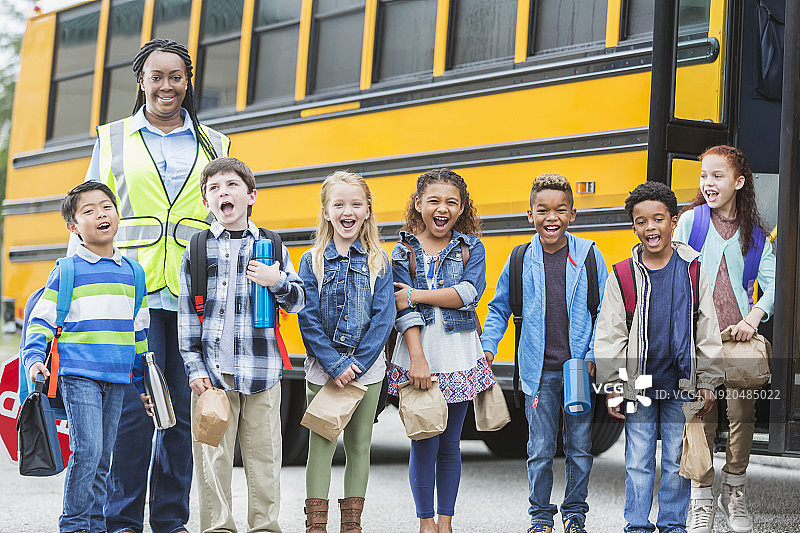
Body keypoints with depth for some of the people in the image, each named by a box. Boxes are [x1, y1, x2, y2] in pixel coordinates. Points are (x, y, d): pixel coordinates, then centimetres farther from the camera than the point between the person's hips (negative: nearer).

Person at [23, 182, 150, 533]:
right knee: (86, 450, -14)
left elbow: (139, 331, 18)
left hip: (117, 380, 4)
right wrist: (34, 359, -17)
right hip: (78, 375, -4)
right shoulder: (67, 271, -1)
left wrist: (143, 383, 17)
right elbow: (40, 321, 0)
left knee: (102, 457, 8)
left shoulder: (131, 272, 13)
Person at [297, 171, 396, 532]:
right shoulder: (312, 261, -1)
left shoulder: (378, 261, 2)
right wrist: (335, 365, -14)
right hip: (322, 369, -1)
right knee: (320, 446, -1)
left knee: (359, 445, 7)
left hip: (366, 369, 1)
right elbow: (308, 320, -5)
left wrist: (357, 363, -13)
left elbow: (384, 317, -4)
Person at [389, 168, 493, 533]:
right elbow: (404, 310, -8)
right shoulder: (404, 252, 2)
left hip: (459, 359, 2)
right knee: (424, 445, -1)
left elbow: (470, 293, -12)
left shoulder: (471, 248, 6)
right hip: (418, 356, -1)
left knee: (450, 445, 8)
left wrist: (417, 294, -14)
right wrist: (416, 358, -18)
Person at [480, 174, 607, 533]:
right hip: (539, 372, 0)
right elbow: (499, 309, 13)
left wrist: (593, 357, -5)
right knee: (540, 450, 4)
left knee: (579, 448, 7)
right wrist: (487, 347, 2)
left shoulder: (590, 257, -1)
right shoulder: (520, 261, 1)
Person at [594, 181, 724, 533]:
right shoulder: (622, 275, -2)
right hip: (638, 386, 0)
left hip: (681, 385, 1)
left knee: (676, 461, 8)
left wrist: (707, 383, 4)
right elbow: (609, 336, 0)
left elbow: (707, 332, 5)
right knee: (638, 462, 5)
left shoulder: (692, 271, 1)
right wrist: (612, 388, -2)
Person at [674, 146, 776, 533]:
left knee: (742, 412, -1)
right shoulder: (690, 220, 3)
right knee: (701, 416, -4)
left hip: (740, 334, 2)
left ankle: (733, 494, 20)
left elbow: (772, 282, 5)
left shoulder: (755, 234, 9)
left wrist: (754, 316, -12)